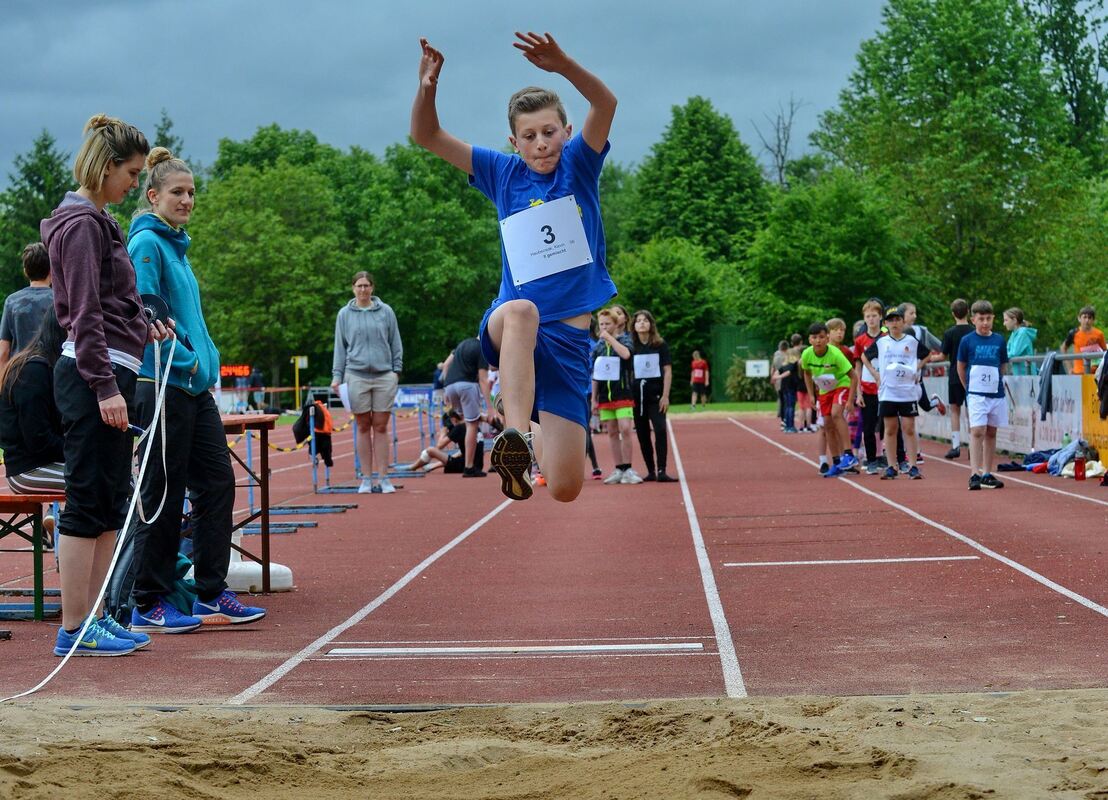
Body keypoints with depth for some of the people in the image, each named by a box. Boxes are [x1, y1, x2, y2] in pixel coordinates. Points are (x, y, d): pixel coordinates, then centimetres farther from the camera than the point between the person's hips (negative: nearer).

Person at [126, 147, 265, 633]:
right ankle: (147, 605, 3)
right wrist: (187, 362, -15)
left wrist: (206, 362, 12)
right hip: (163, 386, -9)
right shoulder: (147, 242, -9)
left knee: (217, 482, 8)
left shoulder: (175, 244, 19)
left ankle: (212, 594, 14)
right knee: (163, 493, -4)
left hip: (195, 387, 9)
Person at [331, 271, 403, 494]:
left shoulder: (385, 312, 6)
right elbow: (340, 347, 10)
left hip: (384, 376, 0)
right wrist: (337, 375, 4)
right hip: (356, 377, 0)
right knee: (363, 428, 4)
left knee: (381, 427, 1)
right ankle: (367, 478, 8)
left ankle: (383, 478, 5)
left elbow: (395, 343, 10)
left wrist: (397, 370, 3)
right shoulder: (344, 314, 8)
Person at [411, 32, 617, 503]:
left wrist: (562, 65, -34)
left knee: (564, 489, -5)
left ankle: (537, 439, 31)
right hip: (506, 328, 0)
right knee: (522, 311, -42)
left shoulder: (579, 165, 2)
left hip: (568, 340, 0)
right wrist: (427, 88, -16)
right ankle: (515, 436, -54)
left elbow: (606, 103, -17)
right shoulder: (503, 173, 7)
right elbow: (427, 137, 3)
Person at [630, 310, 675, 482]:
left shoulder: (660, 345, 2)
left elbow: (668, 371, 0)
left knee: (660, 429, -15)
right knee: (642, 433, 5)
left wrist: (665, 396, -8)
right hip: (637, 395, 2)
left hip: (655, 394, -2)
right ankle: (651, 471, 14)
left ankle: (661, 471, -17)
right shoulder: (631, 347, 6)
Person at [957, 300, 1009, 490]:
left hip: (996, 394, 3)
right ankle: (974, 474, -14)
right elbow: (961, 368, 6)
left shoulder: (999, 340, 3)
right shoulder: (967, 341, -3)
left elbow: (1004, 367, 13)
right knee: (977, 432, -11)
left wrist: (995, 382, 10)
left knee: (991, 433, 9)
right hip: (976, 394, -3)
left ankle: (987, 474, 16)